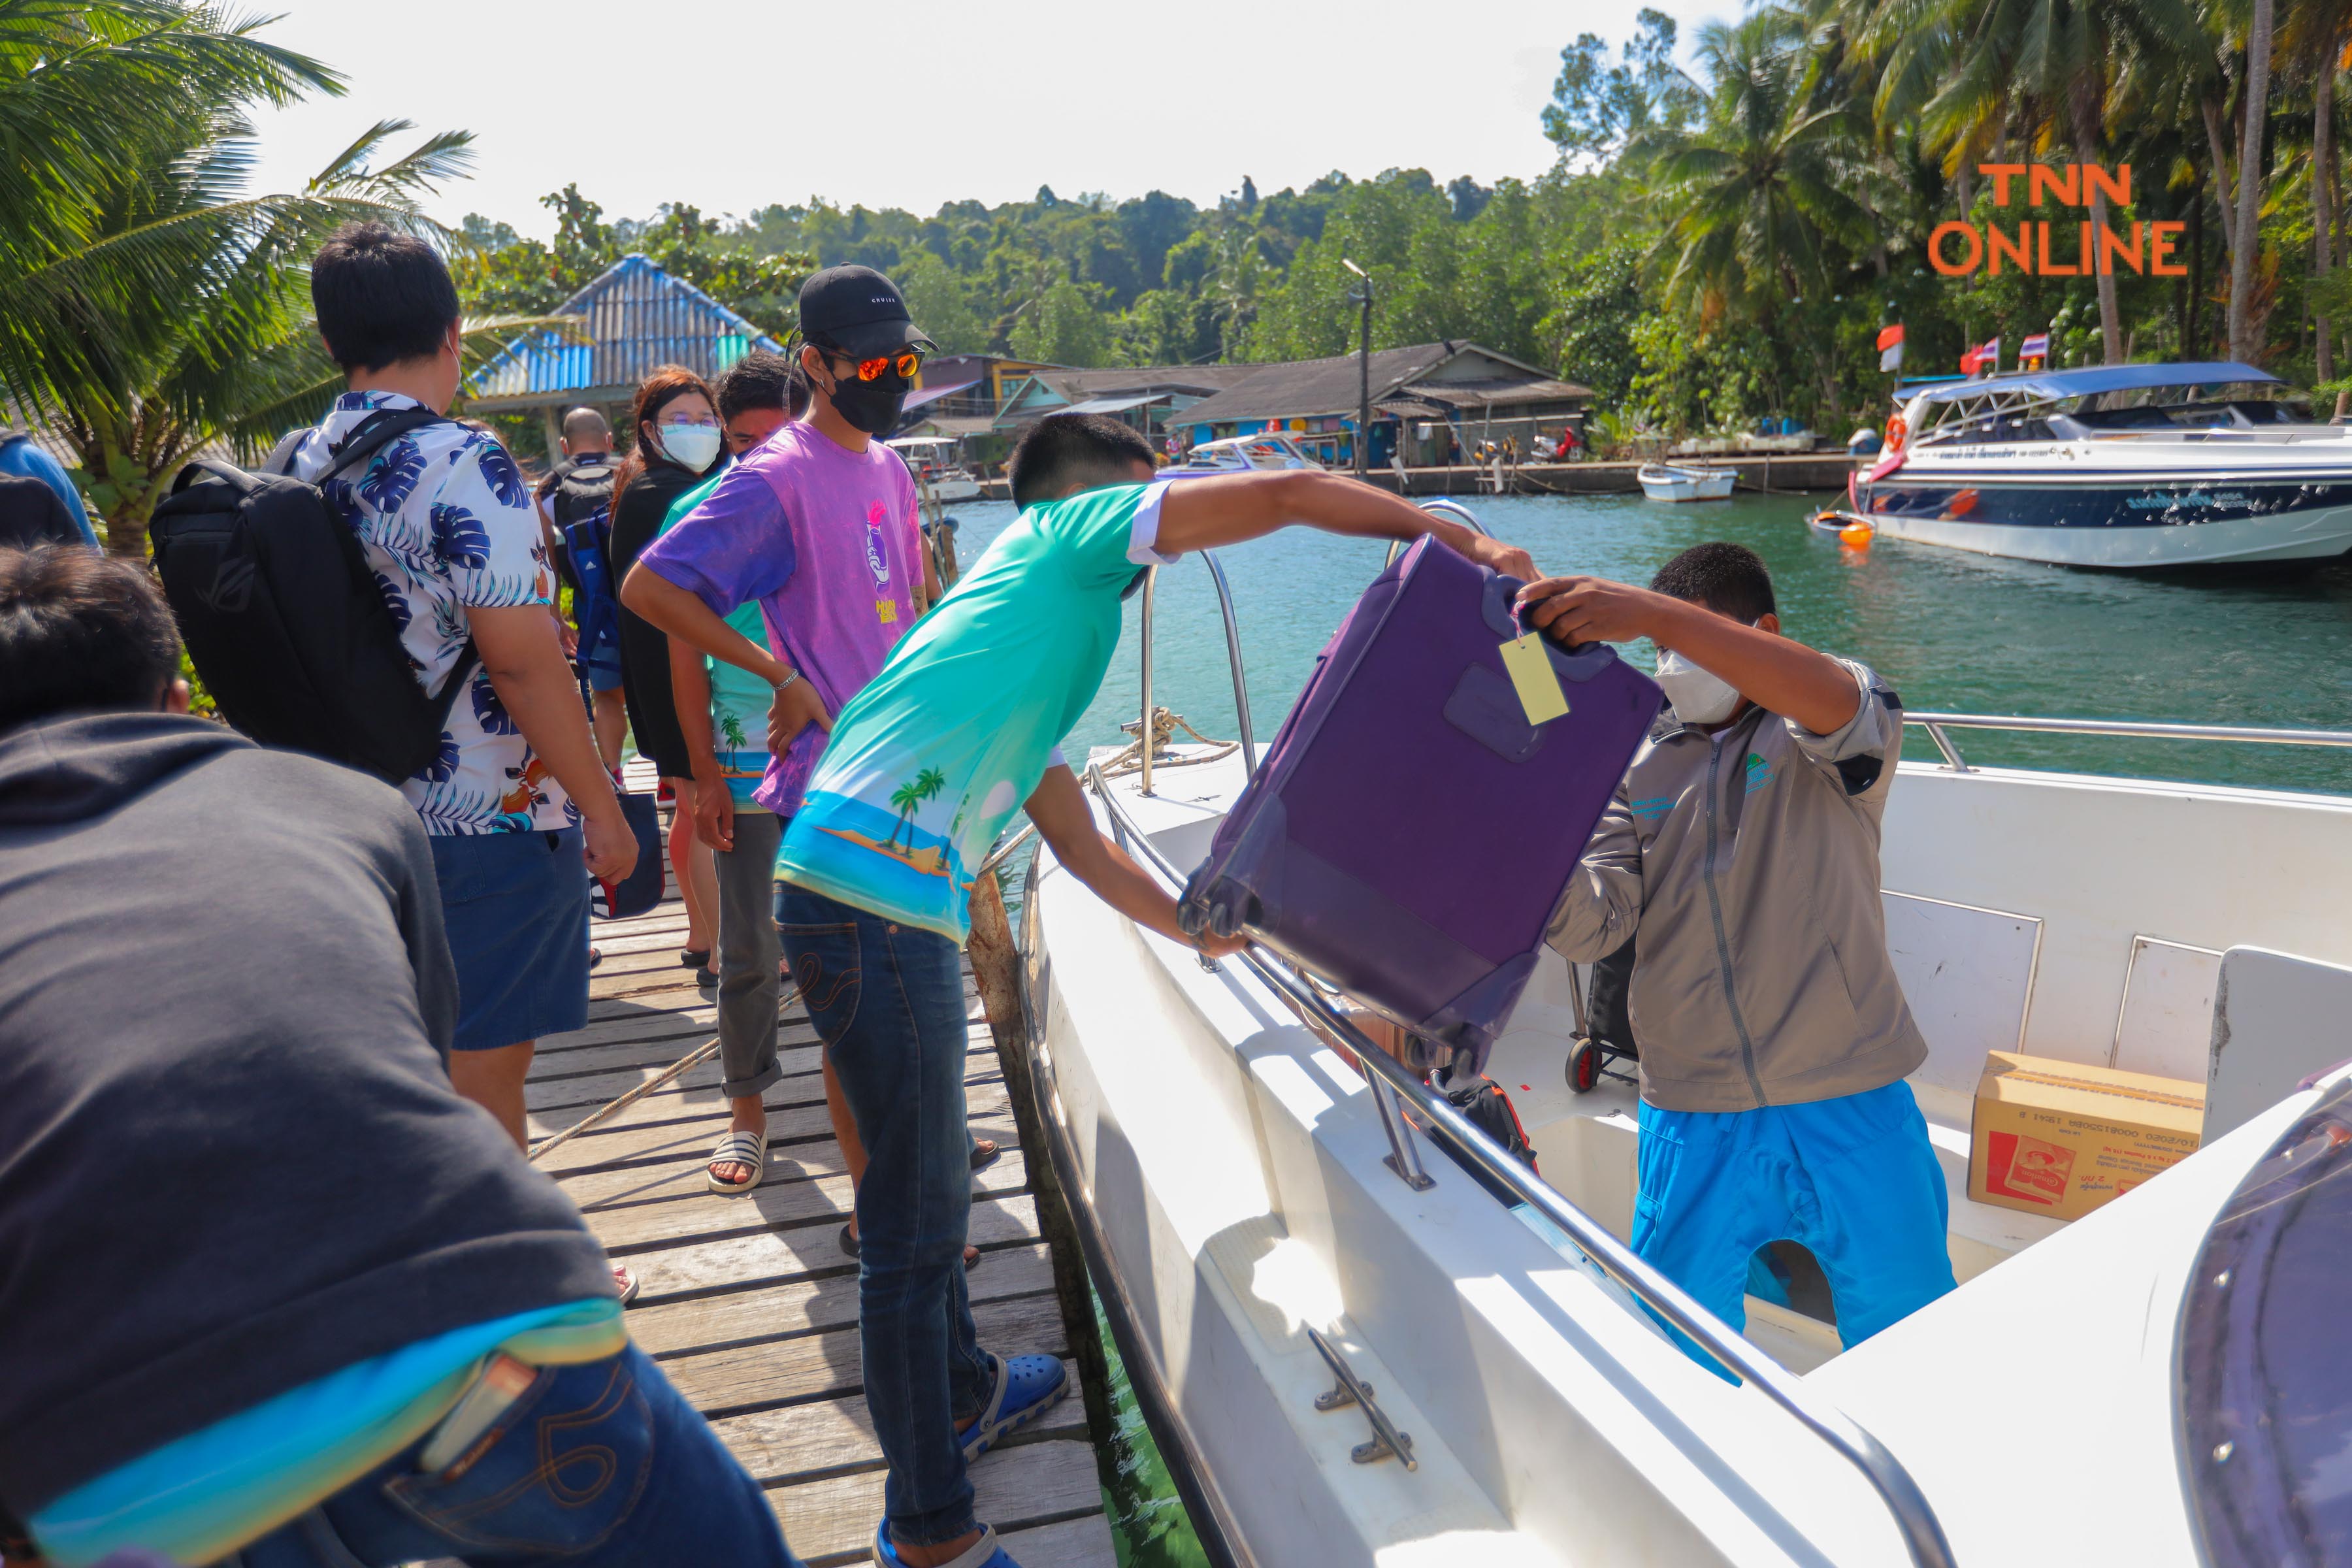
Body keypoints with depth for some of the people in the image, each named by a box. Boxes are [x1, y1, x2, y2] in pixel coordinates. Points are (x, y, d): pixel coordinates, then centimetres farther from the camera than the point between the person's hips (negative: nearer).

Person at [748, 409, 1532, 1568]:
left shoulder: (1034, 625, 29)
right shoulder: (1068, 532, 5)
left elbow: (1079, 844, 30)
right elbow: (1289, 494, -2)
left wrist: (1197, 931, 33)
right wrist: (1461, 538, 5)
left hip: (872, 901, 10)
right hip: (875, 894, -10)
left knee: (926, 1180, 25)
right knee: (916, 1222, 0)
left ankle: (960, 1390, 47)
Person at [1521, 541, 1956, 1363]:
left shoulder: (1822, 741, 1)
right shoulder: (1639, 766, 10)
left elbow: (1836, 702, -26)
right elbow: (1590, 928, -1)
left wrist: (1649, 612, -34)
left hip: (1850, 1107, -2)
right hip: (1695, 1121, 3)